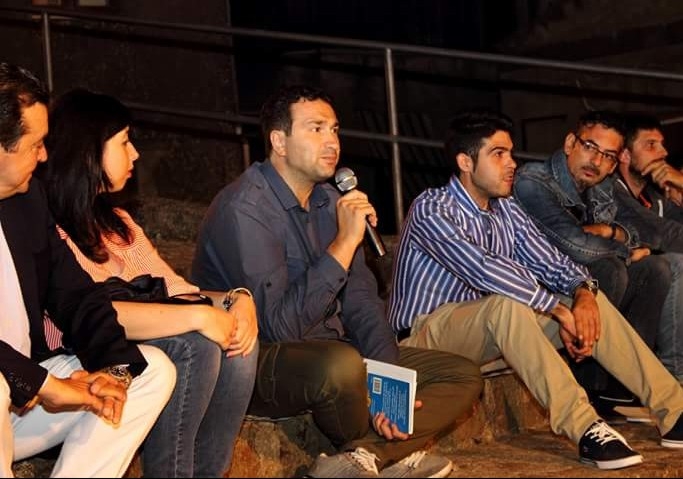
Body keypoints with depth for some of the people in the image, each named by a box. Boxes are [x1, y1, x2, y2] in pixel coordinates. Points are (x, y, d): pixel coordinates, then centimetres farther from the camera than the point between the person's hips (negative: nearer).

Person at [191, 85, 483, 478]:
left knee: (464, 375, 1)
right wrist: (345, 243, -26)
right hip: (257, 366, -8)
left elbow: (362, 302, 8)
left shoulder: (330, 202, 8)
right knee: (341, 363, -40)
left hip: (329, 355, 8)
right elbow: (281, 325, -27)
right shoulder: (245, 209, -19)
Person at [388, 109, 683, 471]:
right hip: (430, 332, -8)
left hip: (489, 330, 8)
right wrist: (558, 309, -31)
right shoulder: (431, 209, -18)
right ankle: (586, 430, -43)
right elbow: (483, 269, -31)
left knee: (590, 300, -6)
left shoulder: (506, 211, 8)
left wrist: (582, 291, -21)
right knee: (506, 303, -37)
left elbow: (552, 263, 2)